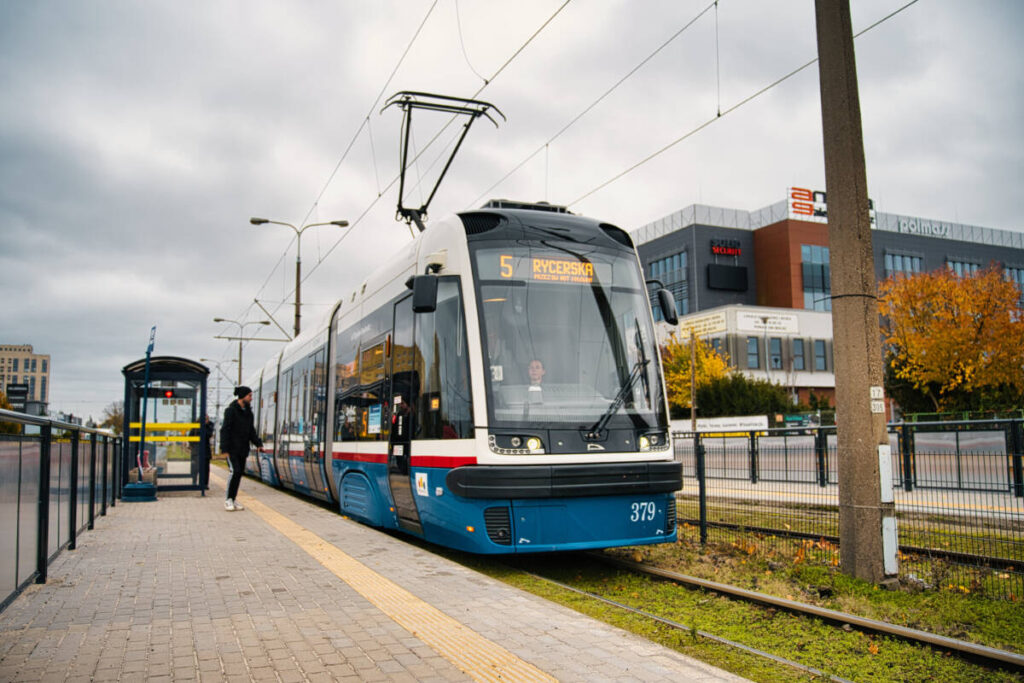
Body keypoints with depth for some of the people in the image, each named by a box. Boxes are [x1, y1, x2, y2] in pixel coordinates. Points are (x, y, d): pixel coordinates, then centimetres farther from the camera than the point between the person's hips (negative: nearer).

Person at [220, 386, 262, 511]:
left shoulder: (248, 412, 13)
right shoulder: (231, 410, -9)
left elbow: (251, 431, 17)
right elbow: (225, 430, -13)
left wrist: (258, 444, 4)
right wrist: (225, 449, -18)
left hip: (242, 449, 7)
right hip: (232, 449, -7)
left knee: (240, 473, 7)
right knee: (235, 471, -15)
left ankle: (233, 500, 14)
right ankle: (228, 500, -4)